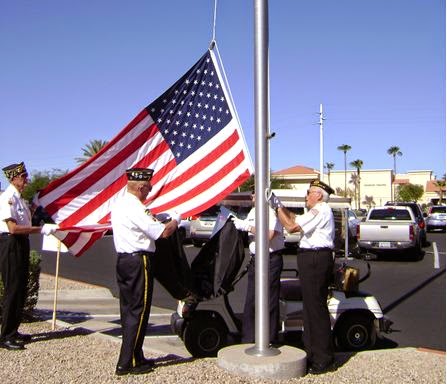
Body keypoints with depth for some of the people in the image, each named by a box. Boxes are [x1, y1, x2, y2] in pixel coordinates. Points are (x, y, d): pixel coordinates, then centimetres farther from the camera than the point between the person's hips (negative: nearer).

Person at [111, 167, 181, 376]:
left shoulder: (118, 204, 11)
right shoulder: (135, 208, -18)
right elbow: (163, 232, -18)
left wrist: (152, 219, 14)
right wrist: (175, 220, -1)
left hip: (123, 260, 10)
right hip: (139, 261, -10)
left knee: (128, 309, 14)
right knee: (138, 311, -2)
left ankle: (134, 357, 24)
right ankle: (127, 362, 2)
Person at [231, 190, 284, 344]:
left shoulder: (272, 212, -12)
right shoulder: (253, 211, 15)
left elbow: (269, 235, -24)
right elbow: (246, 233, 25)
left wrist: (248, 227, -20)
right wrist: (239, 224, 6)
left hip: (271, 260, -8)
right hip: (254, 260, 8)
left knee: (270, 302, -2)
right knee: (250, 301, 11)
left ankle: (270, 340, 7)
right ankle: (248, 339, 20)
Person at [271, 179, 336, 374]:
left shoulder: (320, 210, -13)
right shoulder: (319, 211, 22)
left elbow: (291, 226, -18)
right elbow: (294, 218, 19)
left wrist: (277, 207, -8)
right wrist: (278, 204, 12)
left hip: (315, 259, -11)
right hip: (315, 258, 11)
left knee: (316, 307, -7)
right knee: (311, 306, 15)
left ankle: (323, 360, 1)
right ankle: (312, 353, 25)